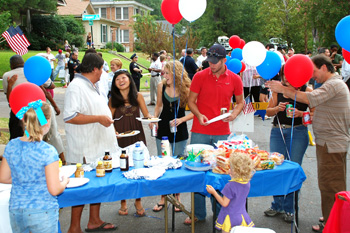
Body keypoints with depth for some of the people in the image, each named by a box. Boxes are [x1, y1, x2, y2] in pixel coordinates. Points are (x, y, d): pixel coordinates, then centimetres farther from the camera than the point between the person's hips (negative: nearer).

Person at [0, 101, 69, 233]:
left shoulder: (11, 146, -4)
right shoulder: (48, 151, -18)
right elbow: (54, 190, -16)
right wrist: (64, 182, 4)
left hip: (15, 211, 5)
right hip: (42, 212, -4)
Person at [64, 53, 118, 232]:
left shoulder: (91, 86, 15)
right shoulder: (76, 87, -17)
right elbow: (69, 116, -28)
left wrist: (108, 125, 26)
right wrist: (99, 118, -24)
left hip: (99, 146, 10)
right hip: (85, 151, -10)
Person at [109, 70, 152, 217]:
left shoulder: (138, 96, 4)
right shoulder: (113, 99, 2)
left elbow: (146, 113, 6)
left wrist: (151, 118, -14)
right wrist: (113, 131, -12)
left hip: (137, 136, 1)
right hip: (120, 137, -1)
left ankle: (138, 202, 22)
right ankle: (123, 202, 21)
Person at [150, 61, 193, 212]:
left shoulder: (186, 89, -13)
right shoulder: (161, 86, -2)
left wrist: (181, 119, -22)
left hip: (179, 132, -3)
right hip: (163, 130, 3)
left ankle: (177, 198, 27)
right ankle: (163, 198, 24)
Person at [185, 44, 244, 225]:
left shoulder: (235, 79, 2)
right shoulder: (200, 76, -1)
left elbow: (240, 102, 14)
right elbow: (191, 101, 3)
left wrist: (234, 114, -7)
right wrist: (199, 115, -15)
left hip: (222, 133, 1)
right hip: (200, 133, 0)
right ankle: (198, 213, 18)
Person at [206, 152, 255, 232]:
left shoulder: (230, 186, -25)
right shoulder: (247, 183, -5)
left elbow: (224, 203, -18)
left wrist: (213, 192, -11)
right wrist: (234, 177, 14)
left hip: (230, 218, -6)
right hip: (242, 216, 6)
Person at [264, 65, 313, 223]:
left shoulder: (306, 90, -1)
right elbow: (268, 112, 11)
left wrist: (300, 113, -19)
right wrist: (277, 108, -9)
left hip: (298, 134, -3)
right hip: (277, 132, 3)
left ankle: (289, 209, 15)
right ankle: (277, 205, 22)